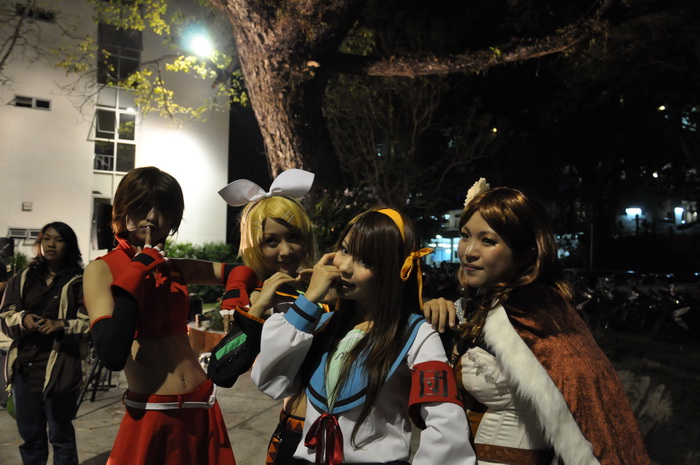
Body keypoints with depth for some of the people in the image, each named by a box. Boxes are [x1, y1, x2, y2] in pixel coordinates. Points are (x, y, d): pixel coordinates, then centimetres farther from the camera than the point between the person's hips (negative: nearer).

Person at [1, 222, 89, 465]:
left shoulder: (79, 282, -3)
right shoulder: (22, 278, 13)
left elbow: (91, 323, -7)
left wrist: (62, 325, -24)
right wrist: (22, 319, -14)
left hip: (59, 368, -4)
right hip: (24, 367, 5)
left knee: (61, 435, 5)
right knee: (30, 435, 15)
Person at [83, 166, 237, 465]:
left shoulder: (177, 269, 5)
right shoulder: (101, 270, -6)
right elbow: (112, 356, -20)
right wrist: (138, 271, -16)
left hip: (203, 407, 5)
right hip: (150, 415, -5)